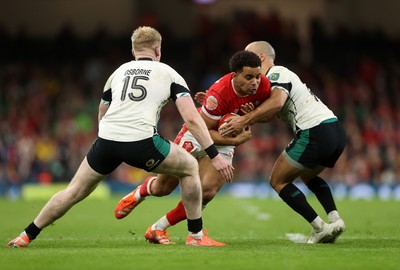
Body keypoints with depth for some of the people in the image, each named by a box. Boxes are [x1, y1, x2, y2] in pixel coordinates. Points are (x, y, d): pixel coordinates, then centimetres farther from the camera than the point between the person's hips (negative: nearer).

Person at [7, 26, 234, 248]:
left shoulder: (119, 72, 24)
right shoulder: (168, 73, 14)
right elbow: (192, 119, 2)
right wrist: (215, 155, 1)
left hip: (106, 138, 3)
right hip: (141, 141, -3)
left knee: (74, 192, 20)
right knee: (190, 167, 19)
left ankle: (27, 236, 24)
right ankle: (196, 236, 18)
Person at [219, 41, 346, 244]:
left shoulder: (276, 73, -2)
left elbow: (276, 102, -23)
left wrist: (244, 120, -18)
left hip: (315, 133, -10)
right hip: (336, 131, 10)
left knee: (278, 181, 5)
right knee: (308, 175, 33)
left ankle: (320, 228, -2)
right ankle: (335, 219, 13)